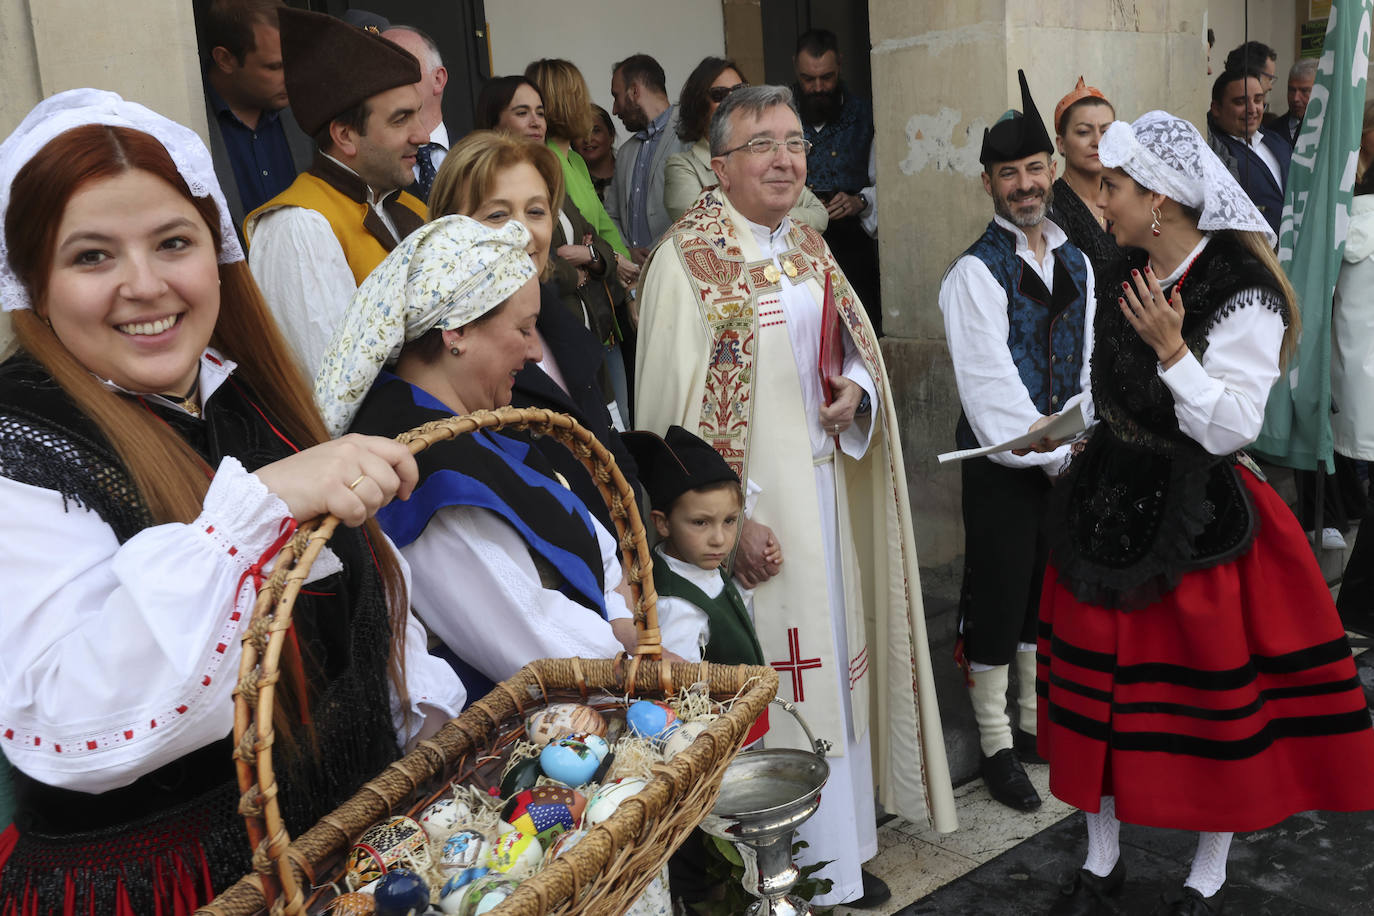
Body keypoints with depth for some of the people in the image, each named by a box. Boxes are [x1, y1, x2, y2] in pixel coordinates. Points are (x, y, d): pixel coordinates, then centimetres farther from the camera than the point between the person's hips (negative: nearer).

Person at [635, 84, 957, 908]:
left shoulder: (810, 249, 11)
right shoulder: (686, 259, -11)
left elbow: (854, 346, 20)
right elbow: (678, 406, -15)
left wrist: (855, 390, -4)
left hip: (823, 485, 8)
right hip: (746, 499, -7)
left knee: (832, 659, 14)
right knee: (764, 679, 0)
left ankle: (839, 850, 31)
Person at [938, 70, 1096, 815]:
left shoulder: (1077, 264, 9)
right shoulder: (975, 272, -12)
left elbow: (1086, 364, 8)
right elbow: (990, 383, -18)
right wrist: (1052, 456, -17)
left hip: (1063, 460, 7)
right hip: (1001, 464, -6)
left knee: (1046, 590, 17)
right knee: (997, 599, 3)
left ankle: (1036, 720, 35)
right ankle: (995, 746, 19)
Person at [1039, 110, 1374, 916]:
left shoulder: (1242, 295, -15)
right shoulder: (1123, 276, 5)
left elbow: (1232, 428, -19)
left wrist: (1172, 349, -26)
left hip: (1200, 523, -6)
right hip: (1113, 509, 7)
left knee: (1214, 702, 8)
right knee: (1100, 691, 12)